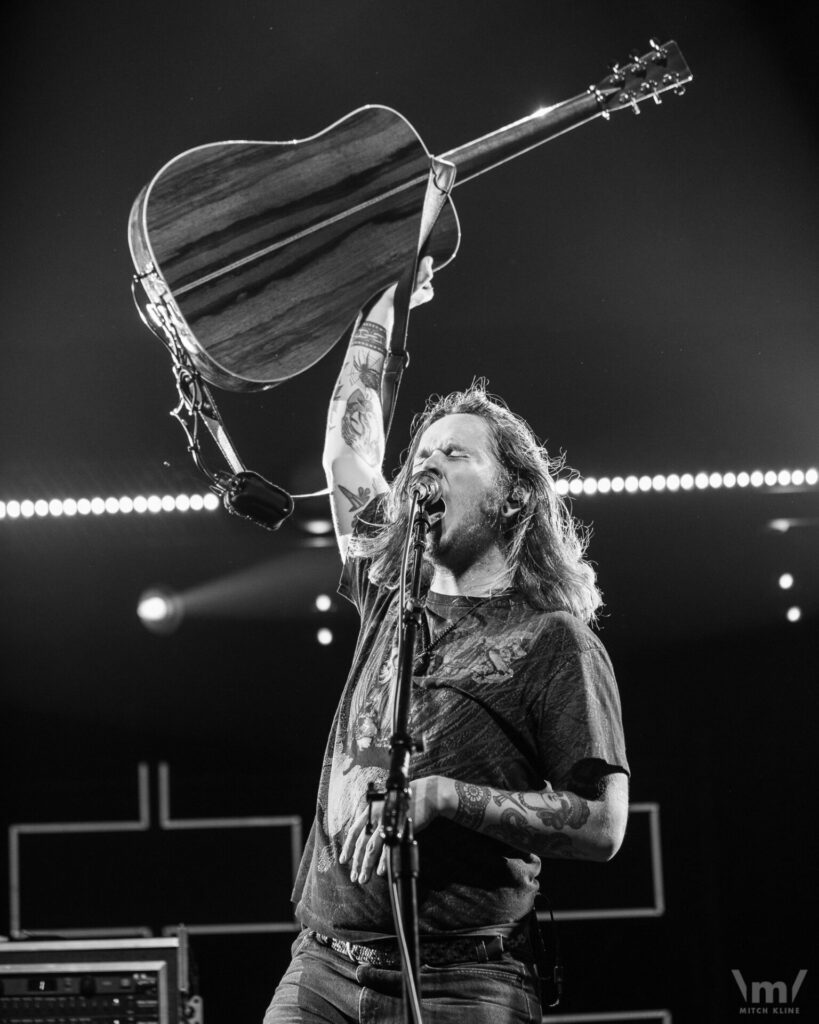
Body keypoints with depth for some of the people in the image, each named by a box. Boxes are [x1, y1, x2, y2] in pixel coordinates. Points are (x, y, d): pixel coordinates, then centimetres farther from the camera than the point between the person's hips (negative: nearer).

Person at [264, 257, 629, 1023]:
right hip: (323, 962, 4)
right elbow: (346, 456, 26)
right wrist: (378, 320, 28)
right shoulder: (392, 598, 17)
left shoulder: (553, 640, 2)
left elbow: (602, 825, -6)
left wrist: (438, 796, -15)